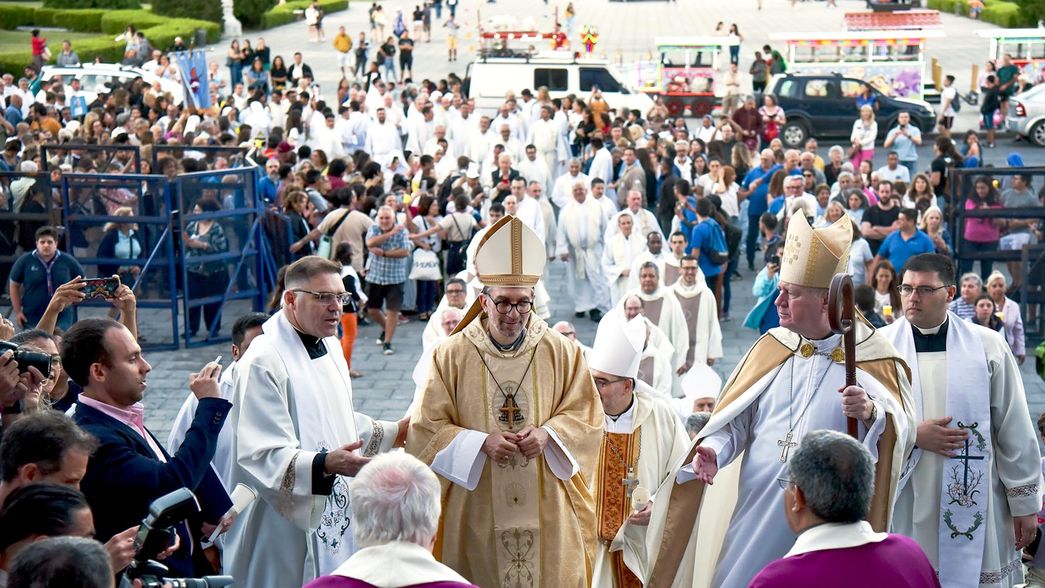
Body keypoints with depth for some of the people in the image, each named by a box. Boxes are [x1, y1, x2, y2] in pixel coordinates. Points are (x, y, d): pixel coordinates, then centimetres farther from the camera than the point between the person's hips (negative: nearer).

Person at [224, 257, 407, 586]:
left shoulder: (329, 346, 10)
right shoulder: (264, 362, -20)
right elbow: (262, 456, -26)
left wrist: (394, 432, 20)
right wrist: (324, 464, -38)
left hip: (336, 518, 9)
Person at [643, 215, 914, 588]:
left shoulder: (872, 358, -3)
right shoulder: (770, 349, 8)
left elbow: (903, 432, -13)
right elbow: (735, 420, 4)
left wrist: (871, 413, -33)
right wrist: (713, 452, -14)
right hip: (757, 513, 3)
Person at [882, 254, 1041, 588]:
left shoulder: (987, 347, 2)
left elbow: (1015, 432, 4)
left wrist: (1025, 502, 4)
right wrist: (912, 434, -12)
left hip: (972, 507, 0)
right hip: (903, 508, 0)